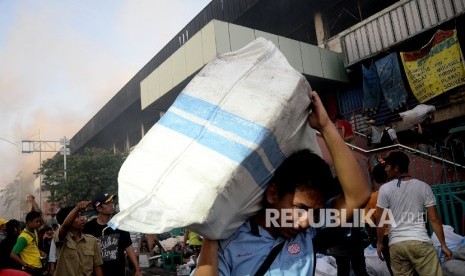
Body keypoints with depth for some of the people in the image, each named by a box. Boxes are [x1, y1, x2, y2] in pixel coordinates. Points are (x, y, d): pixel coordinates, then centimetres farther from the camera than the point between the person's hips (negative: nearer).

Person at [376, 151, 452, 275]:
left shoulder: (385, 189, 0)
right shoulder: (423, 187, 4)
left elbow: (380, 220, 0)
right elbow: (434, 219, 2)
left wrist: (379, 243, 11)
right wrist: (443, 245, 9)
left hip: (396, 244, 0)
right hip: (420, 242, 0)